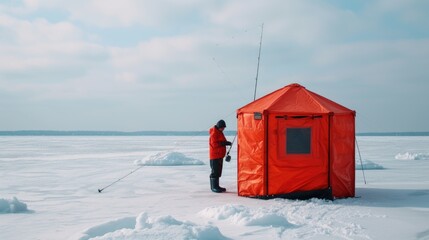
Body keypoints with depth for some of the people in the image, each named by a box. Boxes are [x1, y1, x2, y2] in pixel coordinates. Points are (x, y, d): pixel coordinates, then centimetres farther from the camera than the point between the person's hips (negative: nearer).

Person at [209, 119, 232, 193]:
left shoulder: (220, 132, 17)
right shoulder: (214, 133, -13)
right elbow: (214, 144, -21)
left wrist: (226, 142, 6)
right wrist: (224, 143, -25)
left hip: (220, 155, 10)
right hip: (215, 156, -10)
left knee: (218, 172, 12)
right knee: (215, 171, -9)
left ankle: (216, 186, 18)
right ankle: (214, 187, -7)